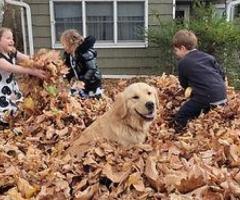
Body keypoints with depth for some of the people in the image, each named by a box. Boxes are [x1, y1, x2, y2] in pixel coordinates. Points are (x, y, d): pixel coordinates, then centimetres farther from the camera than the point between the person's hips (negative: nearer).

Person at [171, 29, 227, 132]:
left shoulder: (183, 63, 2)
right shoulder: (208, 57, 17)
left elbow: (184, 84, 13)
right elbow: (222, 74, 17)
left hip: (206, 98, -7)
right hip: (222, 97, 7)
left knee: (179, 119, -1)